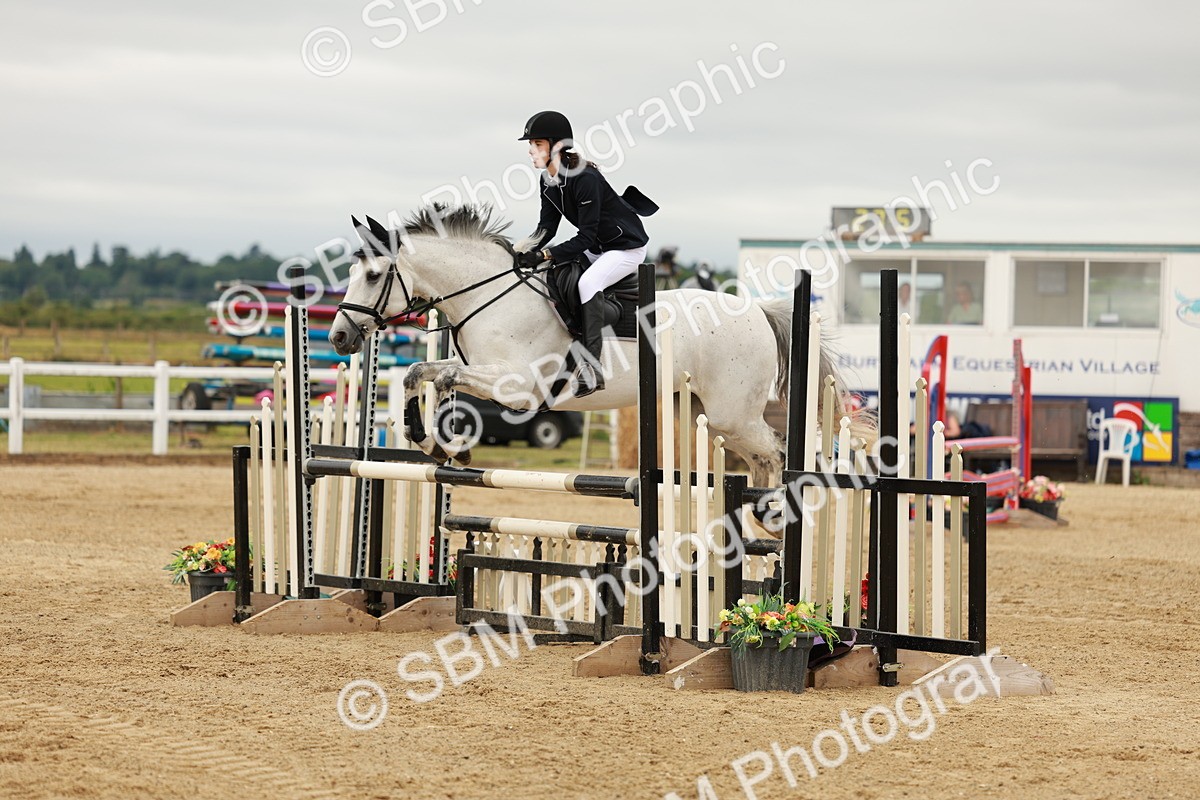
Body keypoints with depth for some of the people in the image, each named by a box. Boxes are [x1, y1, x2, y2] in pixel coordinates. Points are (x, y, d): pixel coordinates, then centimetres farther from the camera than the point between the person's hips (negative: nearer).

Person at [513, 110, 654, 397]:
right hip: (597, 248, 10)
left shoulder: (585, 179, -29)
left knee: (588, 282, -32)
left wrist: (545, 255, -36)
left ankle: (592, 369, -34)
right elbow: (546, 228, -2)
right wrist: (527, 249, -22)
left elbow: (585, 237, -29)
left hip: (627, 247, -10)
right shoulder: (547, 181, -3)